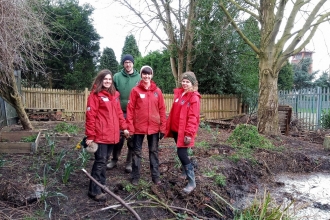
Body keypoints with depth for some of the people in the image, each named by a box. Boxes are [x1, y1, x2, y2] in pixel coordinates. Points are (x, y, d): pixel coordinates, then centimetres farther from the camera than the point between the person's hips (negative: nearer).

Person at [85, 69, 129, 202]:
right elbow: (90, 116, -12)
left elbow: (118, 112, 18)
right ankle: (94, 191, 6)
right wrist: (90, 136, -15)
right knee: (100, 161, -3)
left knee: (105, 160, 16)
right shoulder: (95, 95, -8)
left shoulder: (115, 94, 13)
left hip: (112, 134, 7)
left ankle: (102, 184, 30)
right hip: (100, 135, -7)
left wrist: (124, 127, 10)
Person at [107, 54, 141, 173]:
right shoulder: (117, 77, 2)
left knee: (132, 139, 8)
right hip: (120, 112, 0)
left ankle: (129, 163, 21)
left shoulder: (139, 78, 2)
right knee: (118, 137, 8)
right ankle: (114, 159, 27)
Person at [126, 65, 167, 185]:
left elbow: (162, 110, 3)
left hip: (154, 127, 2)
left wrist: (163, 127, 0)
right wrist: (130, 127, -10)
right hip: (139, 126, -1)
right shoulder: (135, 90, -3)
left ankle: (155, 176, 25)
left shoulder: (157, 91, 2)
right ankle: (135, 176, 23)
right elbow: (130, 109, -5)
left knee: (154, 151, 12)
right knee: (137, 152, 9)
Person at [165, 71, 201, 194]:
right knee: (181, 153, 20)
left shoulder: (194, 97, -13)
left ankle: (192, 182, 2)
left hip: (184, 131, -7)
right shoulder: (178, 93, 9)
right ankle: (185, 171, 42)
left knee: (182, 154, -9)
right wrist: (169, 126, 15)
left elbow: (193, 117, -18)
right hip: (176, 129, 7)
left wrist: (189, 133, -22)